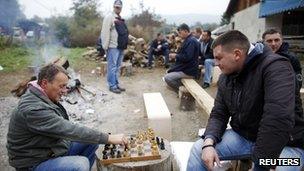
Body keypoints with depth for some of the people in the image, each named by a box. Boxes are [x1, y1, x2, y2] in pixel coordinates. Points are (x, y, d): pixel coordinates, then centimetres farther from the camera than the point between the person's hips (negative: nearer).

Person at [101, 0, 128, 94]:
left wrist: (125, 43, 17)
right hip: (113, 47, -8)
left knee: (117, 67, 13)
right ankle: (112, 86, 5)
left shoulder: (121, 19, 18)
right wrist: (106, 46, -17)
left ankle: (116, 84, 22)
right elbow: (105, 33, -14)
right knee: (112, 67, -2)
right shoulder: (109, 17, -7)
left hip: (121, 47, 8)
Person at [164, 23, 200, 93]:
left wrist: (176, 56, -14)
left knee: (167, 77, -18)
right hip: (185, 68, 11)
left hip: (188, 71, -11)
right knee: (168, 72, 21)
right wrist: (176, 55, 6)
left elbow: (187, 57, -28)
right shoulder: (188, 40, 14)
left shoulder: (191, 41, -20)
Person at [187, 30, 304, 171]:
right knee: (198, 149, -9)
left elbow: (278, 120, -34)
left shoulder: (275, 67, -23)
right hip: (242, 137, 5)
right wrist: (209, 142, -18)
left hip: (284, 145, -5)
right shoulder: (225, 78, 1)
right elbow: (218, 115, 1)